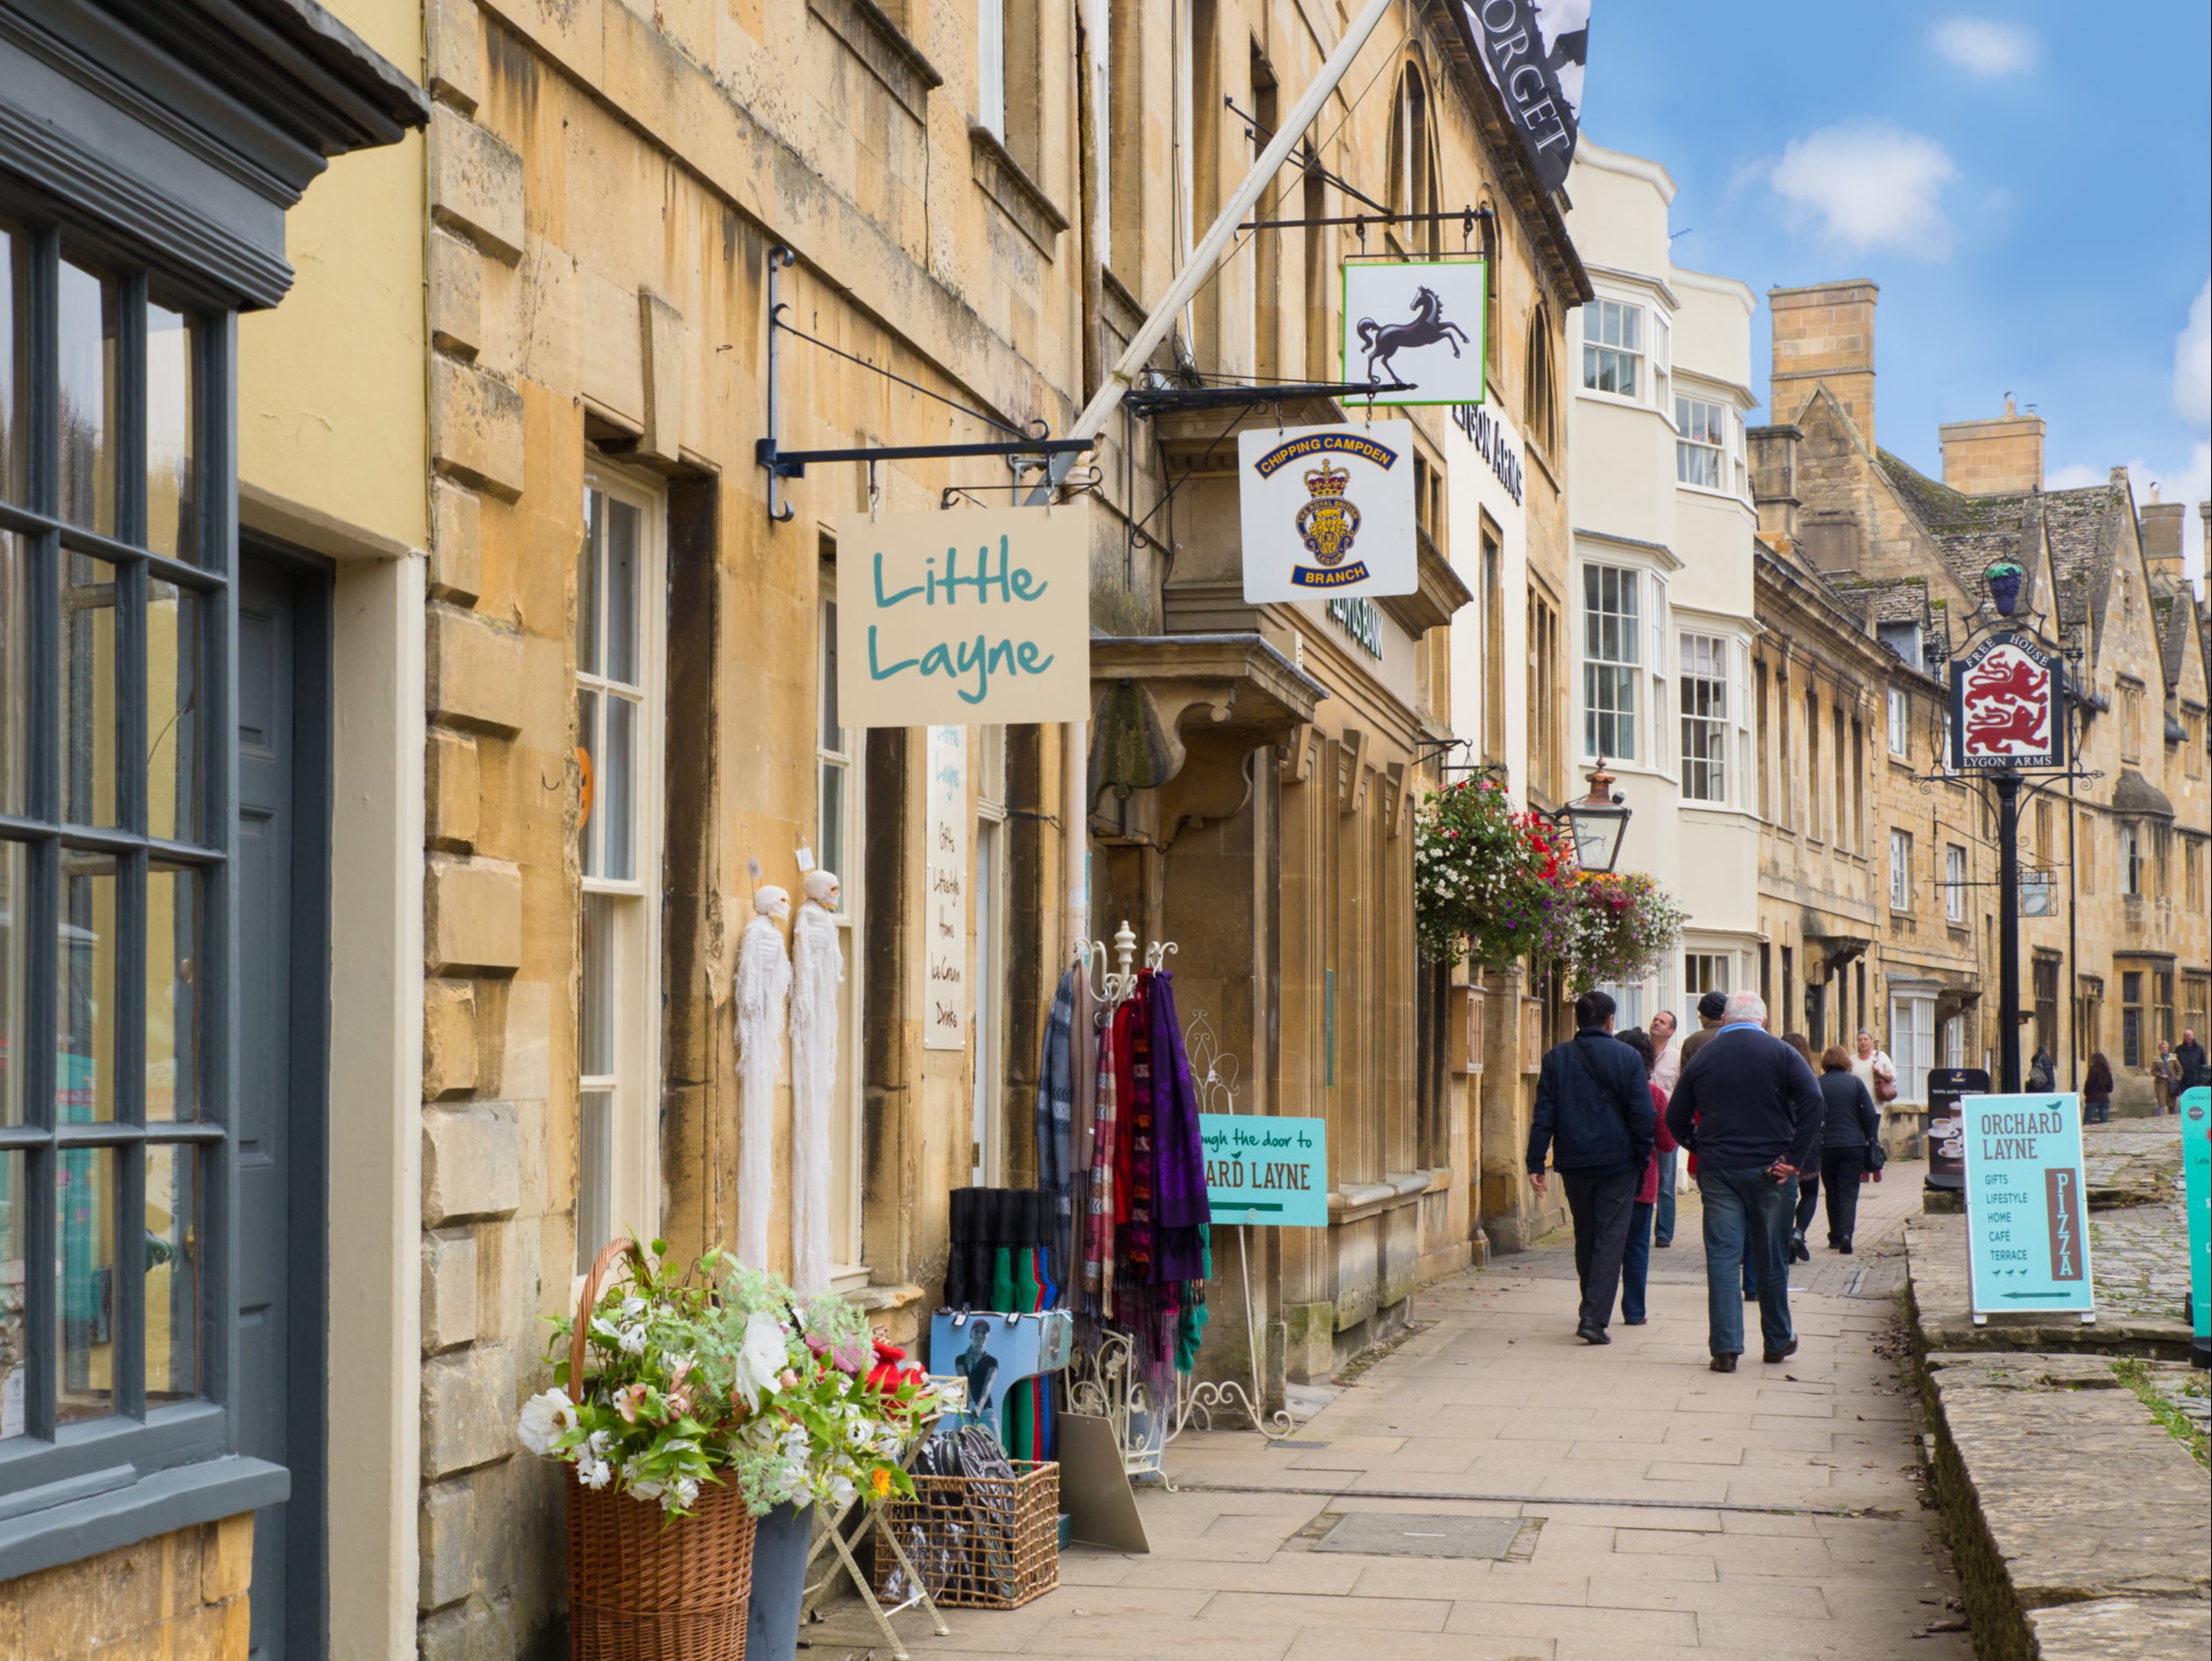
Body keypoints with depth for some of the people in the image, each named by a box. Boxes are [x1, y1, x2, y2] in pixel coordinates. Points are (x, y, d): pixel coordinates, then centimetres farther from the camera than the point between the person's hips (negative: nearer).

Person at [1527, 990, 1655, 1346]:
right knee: (1610, 1239, -1)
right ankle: (1595, 1317, -12)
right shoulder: (1627, 1057, -4)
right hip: (1618, 1162, -3)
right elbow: (1642, 1114, -6)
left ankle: (1591, 1311, 27)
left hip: (1574, 1162, 3)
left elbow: (1544, 1114, -1)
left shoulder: (1556, 1058, 2)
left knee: (1585, 1237, 17)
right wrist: (1643, 1158, 4)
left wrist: (1536, 1163, 0)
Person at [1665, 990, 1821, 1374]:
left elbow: (1676, 1118, 8)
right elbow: (1812, 1100, -15)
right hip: (1769, 1169, -1)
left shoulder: (1702, 1056, 7)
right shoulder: (1780, 1053, -1)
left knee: (1722, 1256, 0)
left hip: (1717, 1170, 1)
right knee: (1771, 1257, 11)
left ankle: (1725, 1348, -7)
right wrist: (1796, 1157, -14)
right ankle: (1778, 1341, 23)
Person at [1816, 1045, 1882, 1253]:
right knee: (1849, 1191, 0)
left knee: (1832, 1191, 12)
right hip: (1853, 1144, 0)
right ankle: (1846, 1233, -19)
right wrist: (1872, 1141, 6)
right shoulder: (1855, 1082, 0)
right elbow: (1870, 1114, -1)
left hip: (1826, 1146, 0)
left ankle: (1835, 1237, 14)